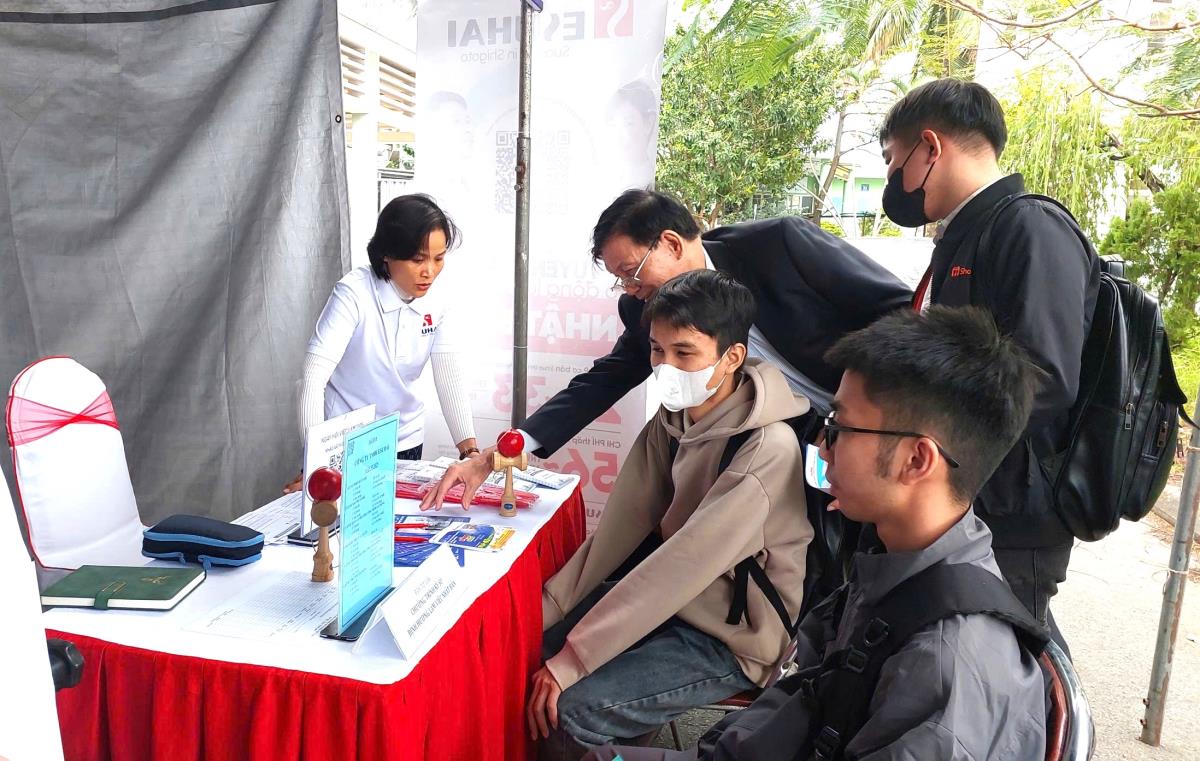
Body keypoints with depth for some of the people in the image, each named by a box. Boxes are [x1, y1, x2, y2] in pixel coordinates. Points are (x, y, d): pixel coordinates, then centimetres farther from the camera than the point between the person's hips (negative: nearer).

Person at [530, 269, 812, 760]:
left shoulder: (768, 450, -27)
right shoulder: (673, 418, -2)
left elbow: (685, 562, -30)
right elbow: (623, 523, -5)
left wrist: (572, 658, -27)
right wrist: (550, 605, -12)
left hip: (731, 639, -7)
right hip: (670, 601, 7)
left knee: (569, 710, -20)